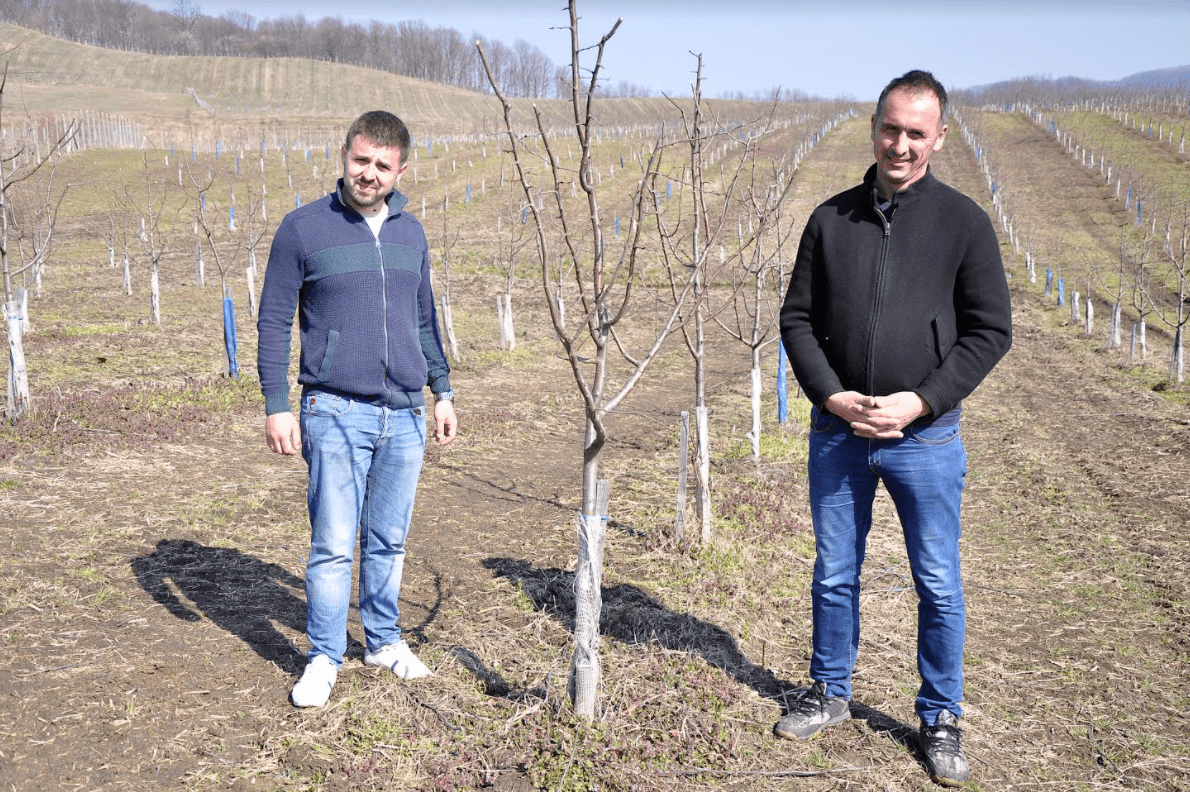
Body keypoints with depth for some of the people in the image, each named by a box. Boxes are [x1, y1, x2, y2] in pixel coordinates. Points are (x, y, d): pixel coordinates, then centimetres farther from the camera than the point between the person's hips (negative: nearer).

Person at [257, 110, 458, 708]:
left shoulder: (410, 233, 11)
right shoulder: (303, 228, -3)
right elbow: (274, 321, -1)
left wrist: (443, 393, 17)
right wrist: (276, 406, -7)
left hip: (405, 415, 4)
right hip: (337, 412, -4)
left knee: (388, 541, 13)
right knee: (333, 545, -2)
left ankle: (384, 640, 28)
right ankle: (324, 659, 12)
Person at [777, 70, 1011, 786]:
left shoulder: (963, 221, -3)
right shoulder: (832, 218, 4)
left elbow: (990, 330, -4)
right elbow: (797, 318, 6)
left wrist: (920, 400, -14)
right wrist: (833, 396, -9)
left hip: (925, 436, -2)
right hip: (837, 432, 3)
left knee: (939, 585, 7)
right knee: (835, 575, 15)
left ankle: (942, 718, 24)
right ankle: (830, 694, 34)